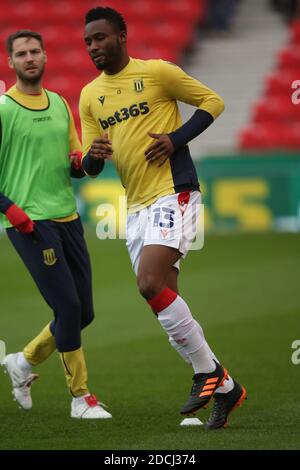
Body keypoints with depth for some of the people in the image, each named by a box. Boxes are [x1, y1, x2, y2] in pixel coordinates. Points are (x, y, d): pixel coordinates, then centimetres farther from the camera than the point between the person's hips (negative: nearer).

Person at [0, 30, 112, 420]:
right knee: (69, 307, -11)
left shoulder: (60, 104, 14)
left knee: (83, 312, 6)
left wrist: (80, 162, -4)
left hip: (67, 217, 7)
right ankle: (80, 397, 1)